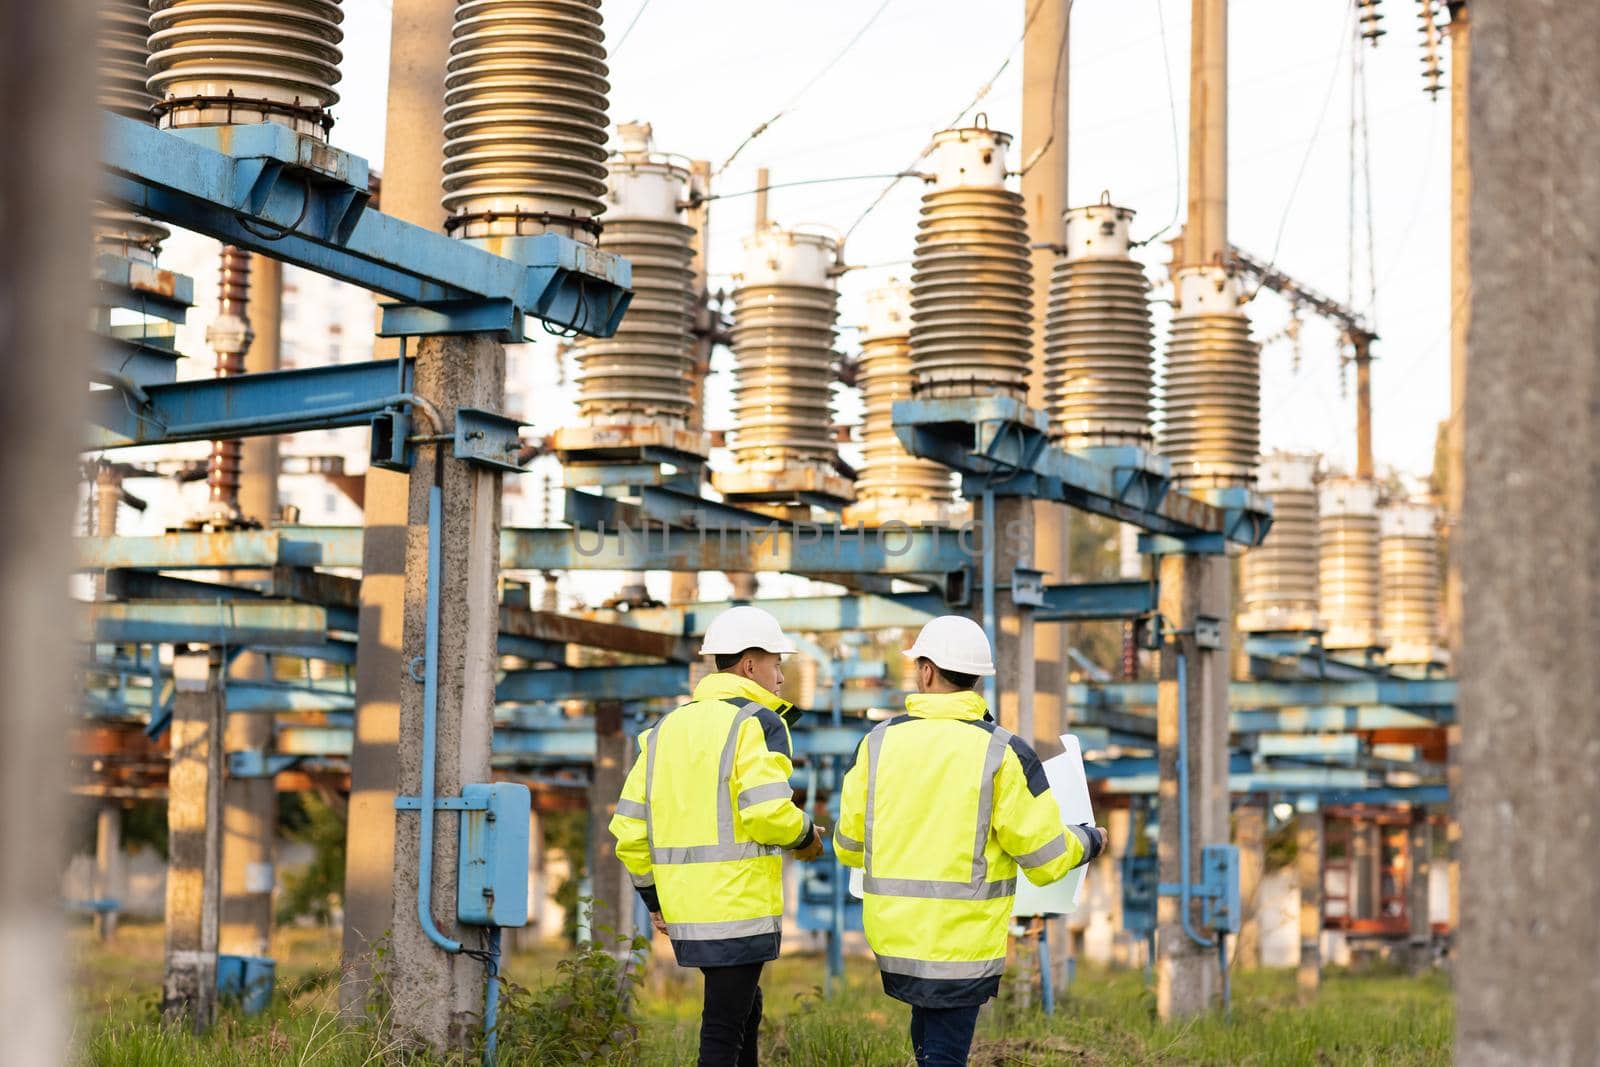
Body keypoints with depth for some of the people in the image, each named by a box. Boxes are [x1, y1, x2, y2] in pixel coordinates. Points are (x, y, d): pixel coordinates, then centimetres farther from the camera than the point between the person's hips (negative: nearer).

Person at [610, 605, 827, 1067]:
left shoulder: (666, 727, 14)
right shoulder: (758, 722, -8)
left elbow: (629, 825, 13)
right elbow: (766, 811, -21)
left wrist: (654, 896, 21)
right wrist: (806, 836, -1)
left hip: (684, 908, 7)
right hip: (739, 908, -7)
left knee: (745, 1009, 23)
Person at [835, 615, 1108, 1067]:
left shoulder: (880, 741, -1)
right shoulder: (1003, 753, -11)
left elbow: (848, 845, 7)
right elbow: (1046, 858, -7)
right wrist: (1089, 841, 15)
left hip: (893, 932, 4)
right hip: (962, 943, -4)